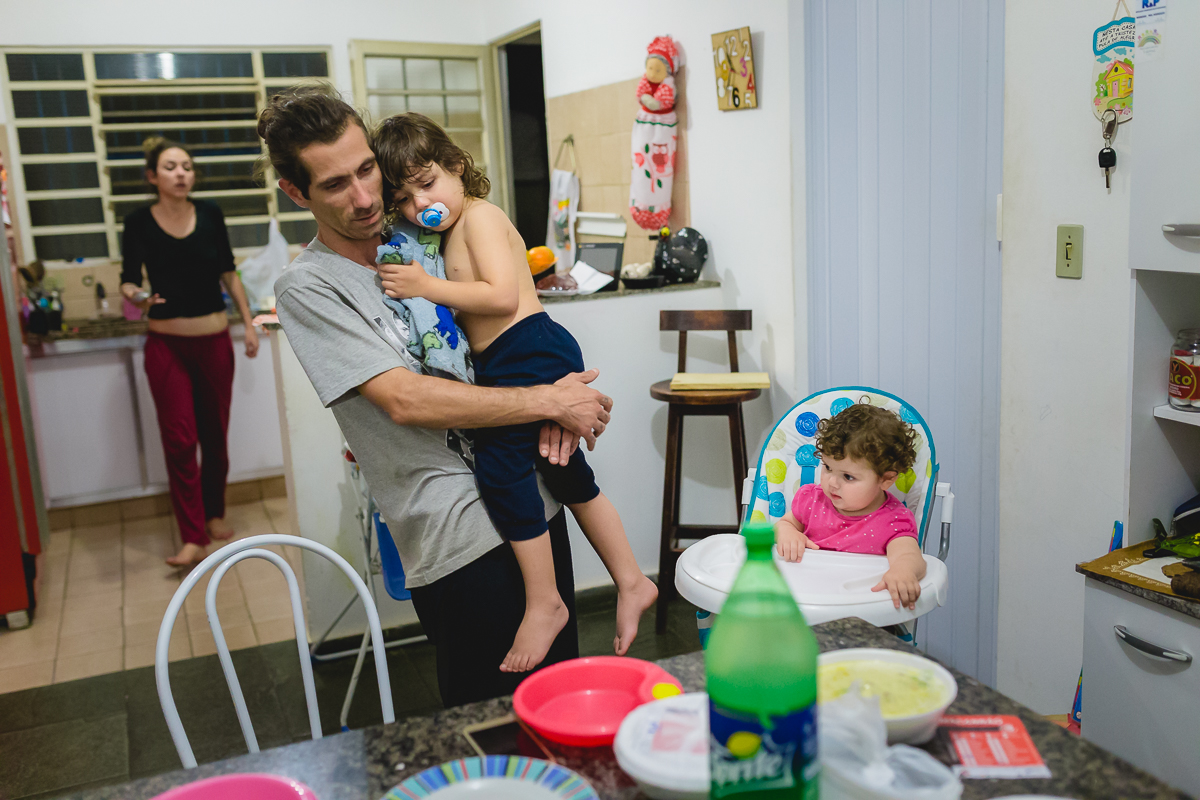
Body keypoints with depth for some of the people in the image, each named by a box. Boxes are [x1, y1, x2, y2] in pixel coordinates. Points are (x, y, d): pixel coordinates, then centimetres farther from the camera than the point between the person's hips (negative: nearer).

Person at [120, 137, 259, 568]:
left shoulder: (210, 214, 0)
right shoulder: (139, 222, -5)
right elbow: (128, 279, 0)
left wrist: (248, 323, 7)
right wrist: (136, 296, -23)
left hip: (214, 339, 2)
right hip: (167, 345, -2)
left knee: (215, 433, 12)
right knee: (179, 439, -5)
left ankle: (214, 513, 30)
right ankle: (193, 538, -2)